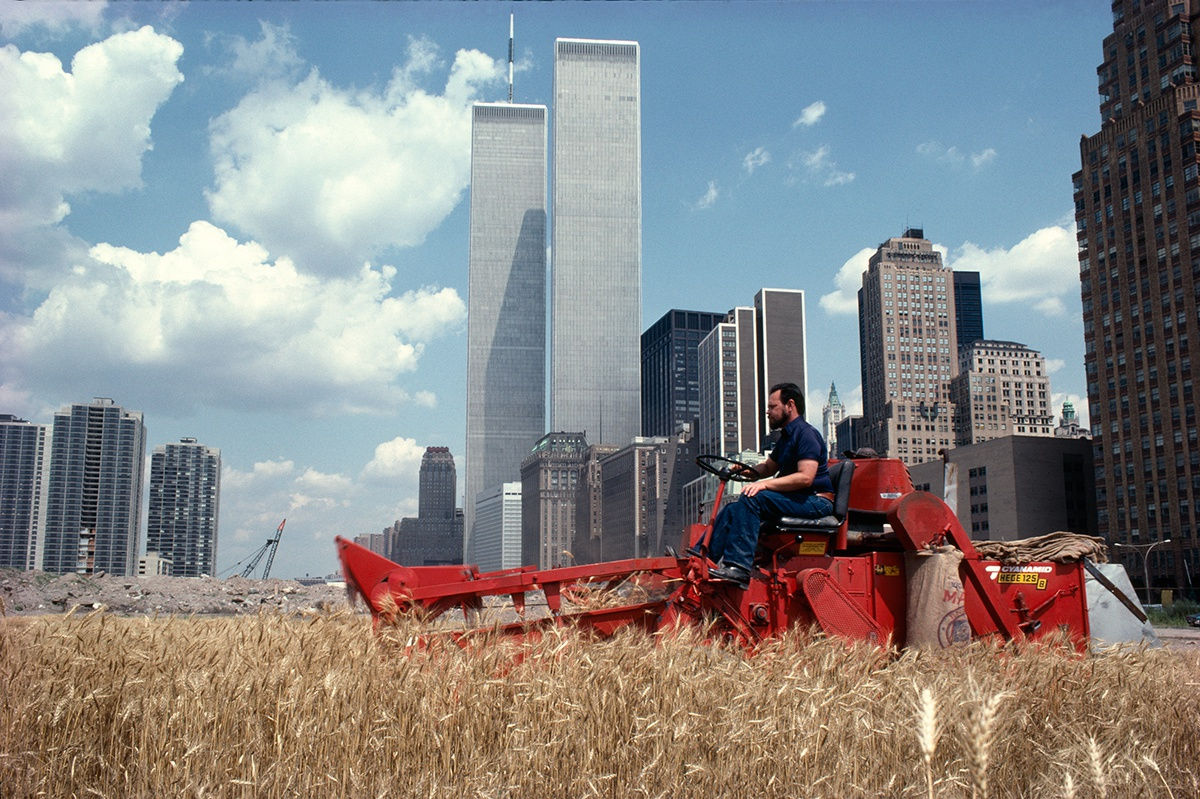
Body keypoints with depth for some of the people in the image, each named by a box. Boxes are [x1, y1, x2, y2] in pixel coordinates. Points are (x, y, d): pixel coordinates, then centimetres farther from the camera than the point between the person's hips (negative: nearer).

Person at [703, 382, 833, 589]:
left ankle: (738, 567, -34)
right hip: (794, 500, 10)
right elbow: (769, 467, 32)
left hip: (815, 502, -10)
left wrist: (765, 484, -27)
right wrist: (748, 470, 9)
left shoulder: (807, 434, -11)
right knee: (733, 509, -1)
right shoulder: (787, 437, 21)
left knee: (752, 499, -28)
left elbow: (805, 477, -24)